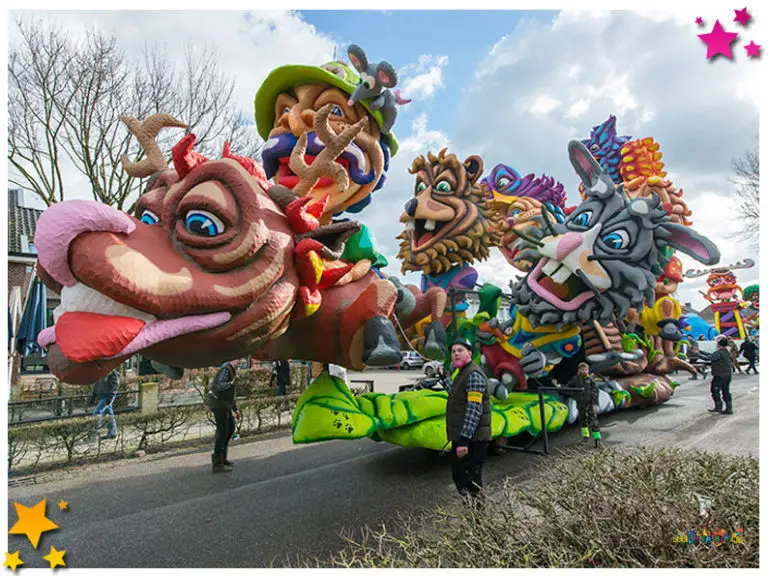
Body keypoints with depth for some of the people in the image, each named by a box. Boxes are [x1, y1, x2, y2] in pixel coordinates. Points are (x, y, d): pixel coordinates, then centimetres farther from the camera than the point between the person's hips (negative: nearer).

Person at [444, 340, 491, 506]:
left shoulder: (474, 374, -16)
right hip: (462, 438, 10)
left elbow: (474, 409, -24)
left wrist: (464, 440, -28)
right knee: (459, 478, 19)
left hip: (472, 440, -10)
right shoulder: (461, 374, 15)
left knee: (470, 484, -7)